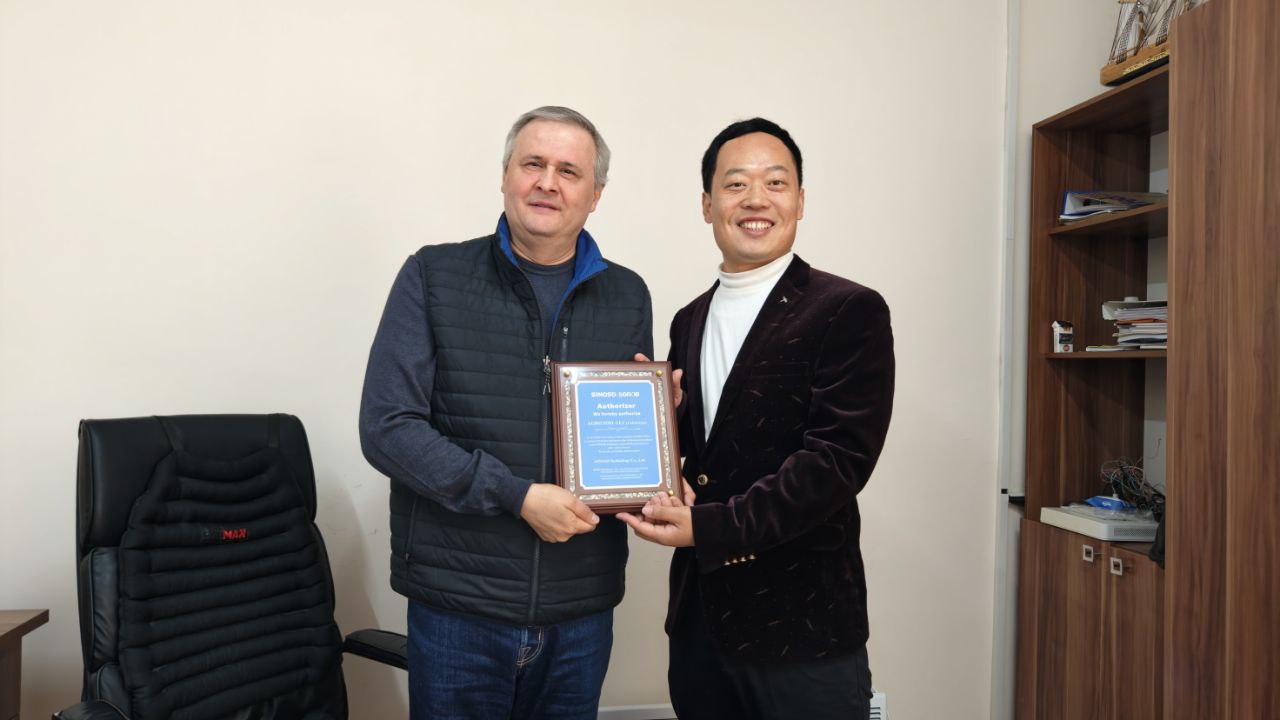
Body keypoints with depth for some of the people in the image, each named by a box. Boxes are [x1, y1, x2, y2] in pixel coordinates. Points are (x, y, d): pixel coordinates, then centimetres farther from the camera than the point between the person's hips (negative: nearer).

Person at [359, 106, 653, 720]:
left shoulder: (627, 297, 6)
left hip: (582, 611, 3)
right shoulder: (433, 277, -3)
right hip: (457, 607, -2)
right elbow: (387, 428, -10)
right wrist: (517, 496, -17)